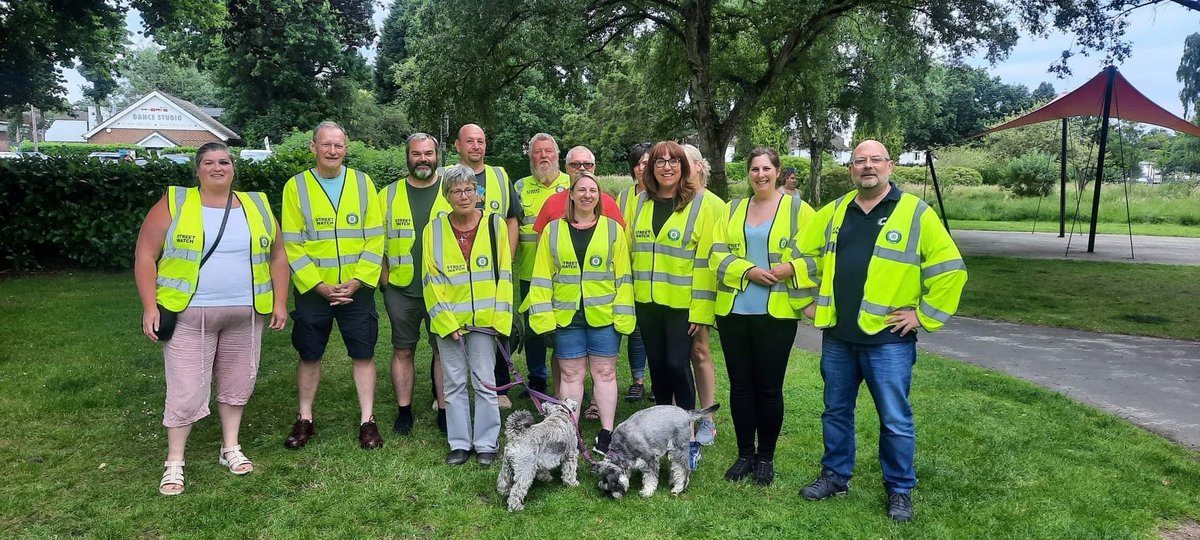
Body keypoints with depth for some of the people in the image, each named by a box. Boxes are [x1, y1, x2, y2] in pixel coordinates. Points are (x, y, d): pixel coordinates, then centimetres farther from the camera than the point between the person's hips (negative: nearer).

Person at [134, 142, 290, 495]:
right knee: (186, 390, -2)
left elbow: (277, 256, 12)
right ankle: (174, 462, 14)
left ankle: (230, 448, 28)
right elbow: (146, 256, -2)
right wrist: (150, 307, -9)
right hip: (189, 316, -3)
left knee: (237, 383, 12)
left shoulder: (256, 206, 7)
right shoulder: (174, 204, -1)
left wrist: (280, 302, 6)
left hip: (245, 316, 3)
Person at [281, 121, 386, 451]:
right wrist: (319, 286, -12)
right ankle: (305, 420, 25)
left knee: (363, 354, 4)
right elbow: (292, 245, -4)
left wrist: (357, 281, -11)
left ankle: (367, 420, 16)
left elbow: (375, 239, -1)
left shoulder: (363, 183, 2)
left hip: (357, 290, 1)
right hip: (313, 291, 0)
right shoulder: (296, 186, -1)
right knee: (309, 355, 10)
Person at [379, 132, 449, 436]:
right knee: (403, 351, 9)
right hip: (401, 289, 1)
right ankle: (404, 411, 21)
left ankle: (445, 410, 17)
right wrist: (384, 277, 1)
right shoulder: (389, 194, 5)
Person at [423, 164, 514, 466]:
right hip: (448, 321, 1)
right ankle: (459, 444, 21)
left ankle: (486, 444, 16)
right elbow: (431, 280, 0)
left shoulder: (494, 225, -1)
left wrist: (500, 317, -6)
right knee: (454, 383, 8)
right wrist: (446, 321, -8)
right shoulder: (434, 230, 1)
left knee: (485, 382, 3)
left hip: (483, 318, -1)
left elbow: (504, 274, 0)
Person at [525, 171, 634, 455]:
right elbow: (542, 275, 5)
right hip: (566, 315, 1)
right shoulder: (553, 230, 6)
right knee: (571, 374, 7)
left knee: (604, 372, 6)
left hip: (604, 314, 0)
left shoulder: (612, 229, 5)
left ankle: (606, 434, 14)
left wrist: (623, 313, -5)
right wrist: (542, 313, -4)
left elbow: (622, 275, 2)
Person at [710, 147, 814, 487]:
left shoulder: (798, 209, 4)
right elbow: (717, 253, 2)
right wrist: (748, 271, -13)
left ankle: (766, 458, 20)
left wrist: (790, 268, -20)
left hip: (776, 313, -3)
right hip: (734, 310, 3)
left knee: (769, 387, 4)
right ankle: (745, 455, 23)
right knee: (740, 385, 9)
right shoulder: (732, 210, 12)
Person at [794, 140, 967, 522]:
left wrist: (924, 316, -8)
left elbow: (950, 269, -7)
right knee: (836, 411, 15)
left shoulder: (916, 214, -6)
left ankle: (900, 490, 22)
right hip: (837, 335, 4)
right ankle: (835, 476, 31)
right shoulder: (833, 213, 8)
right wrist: (807, 300, 13)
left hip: (888, 338, -4)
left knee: (895, 419, 5)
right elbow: (804, 254, 19)